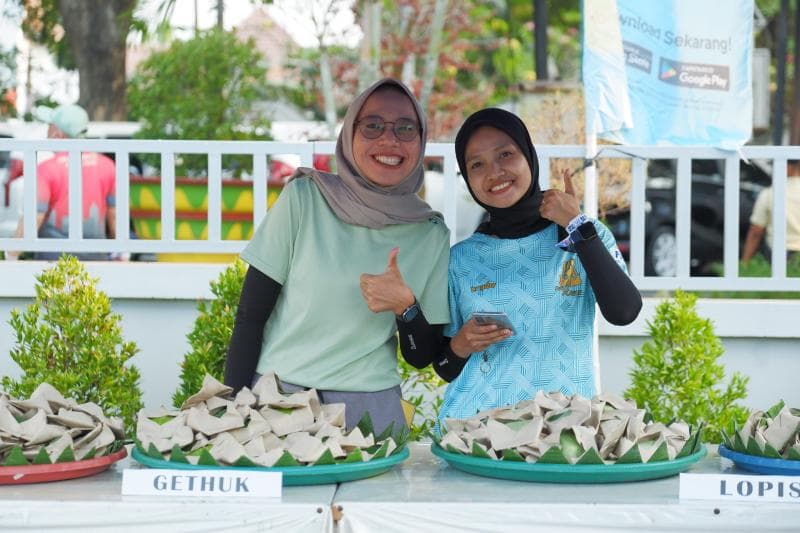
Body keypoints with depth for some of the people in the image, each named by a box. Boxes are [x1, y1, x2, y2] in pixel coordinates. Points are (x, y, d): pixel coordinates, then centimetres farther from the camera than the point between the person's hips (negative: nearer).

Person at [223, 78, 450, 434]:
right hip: (274, 393, -2)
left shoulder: (432, 235, 0)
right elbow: (250, 316, -5)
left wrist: (405, 307, -14)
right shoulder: (304, 198, -7)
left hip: (371, 406, 2)